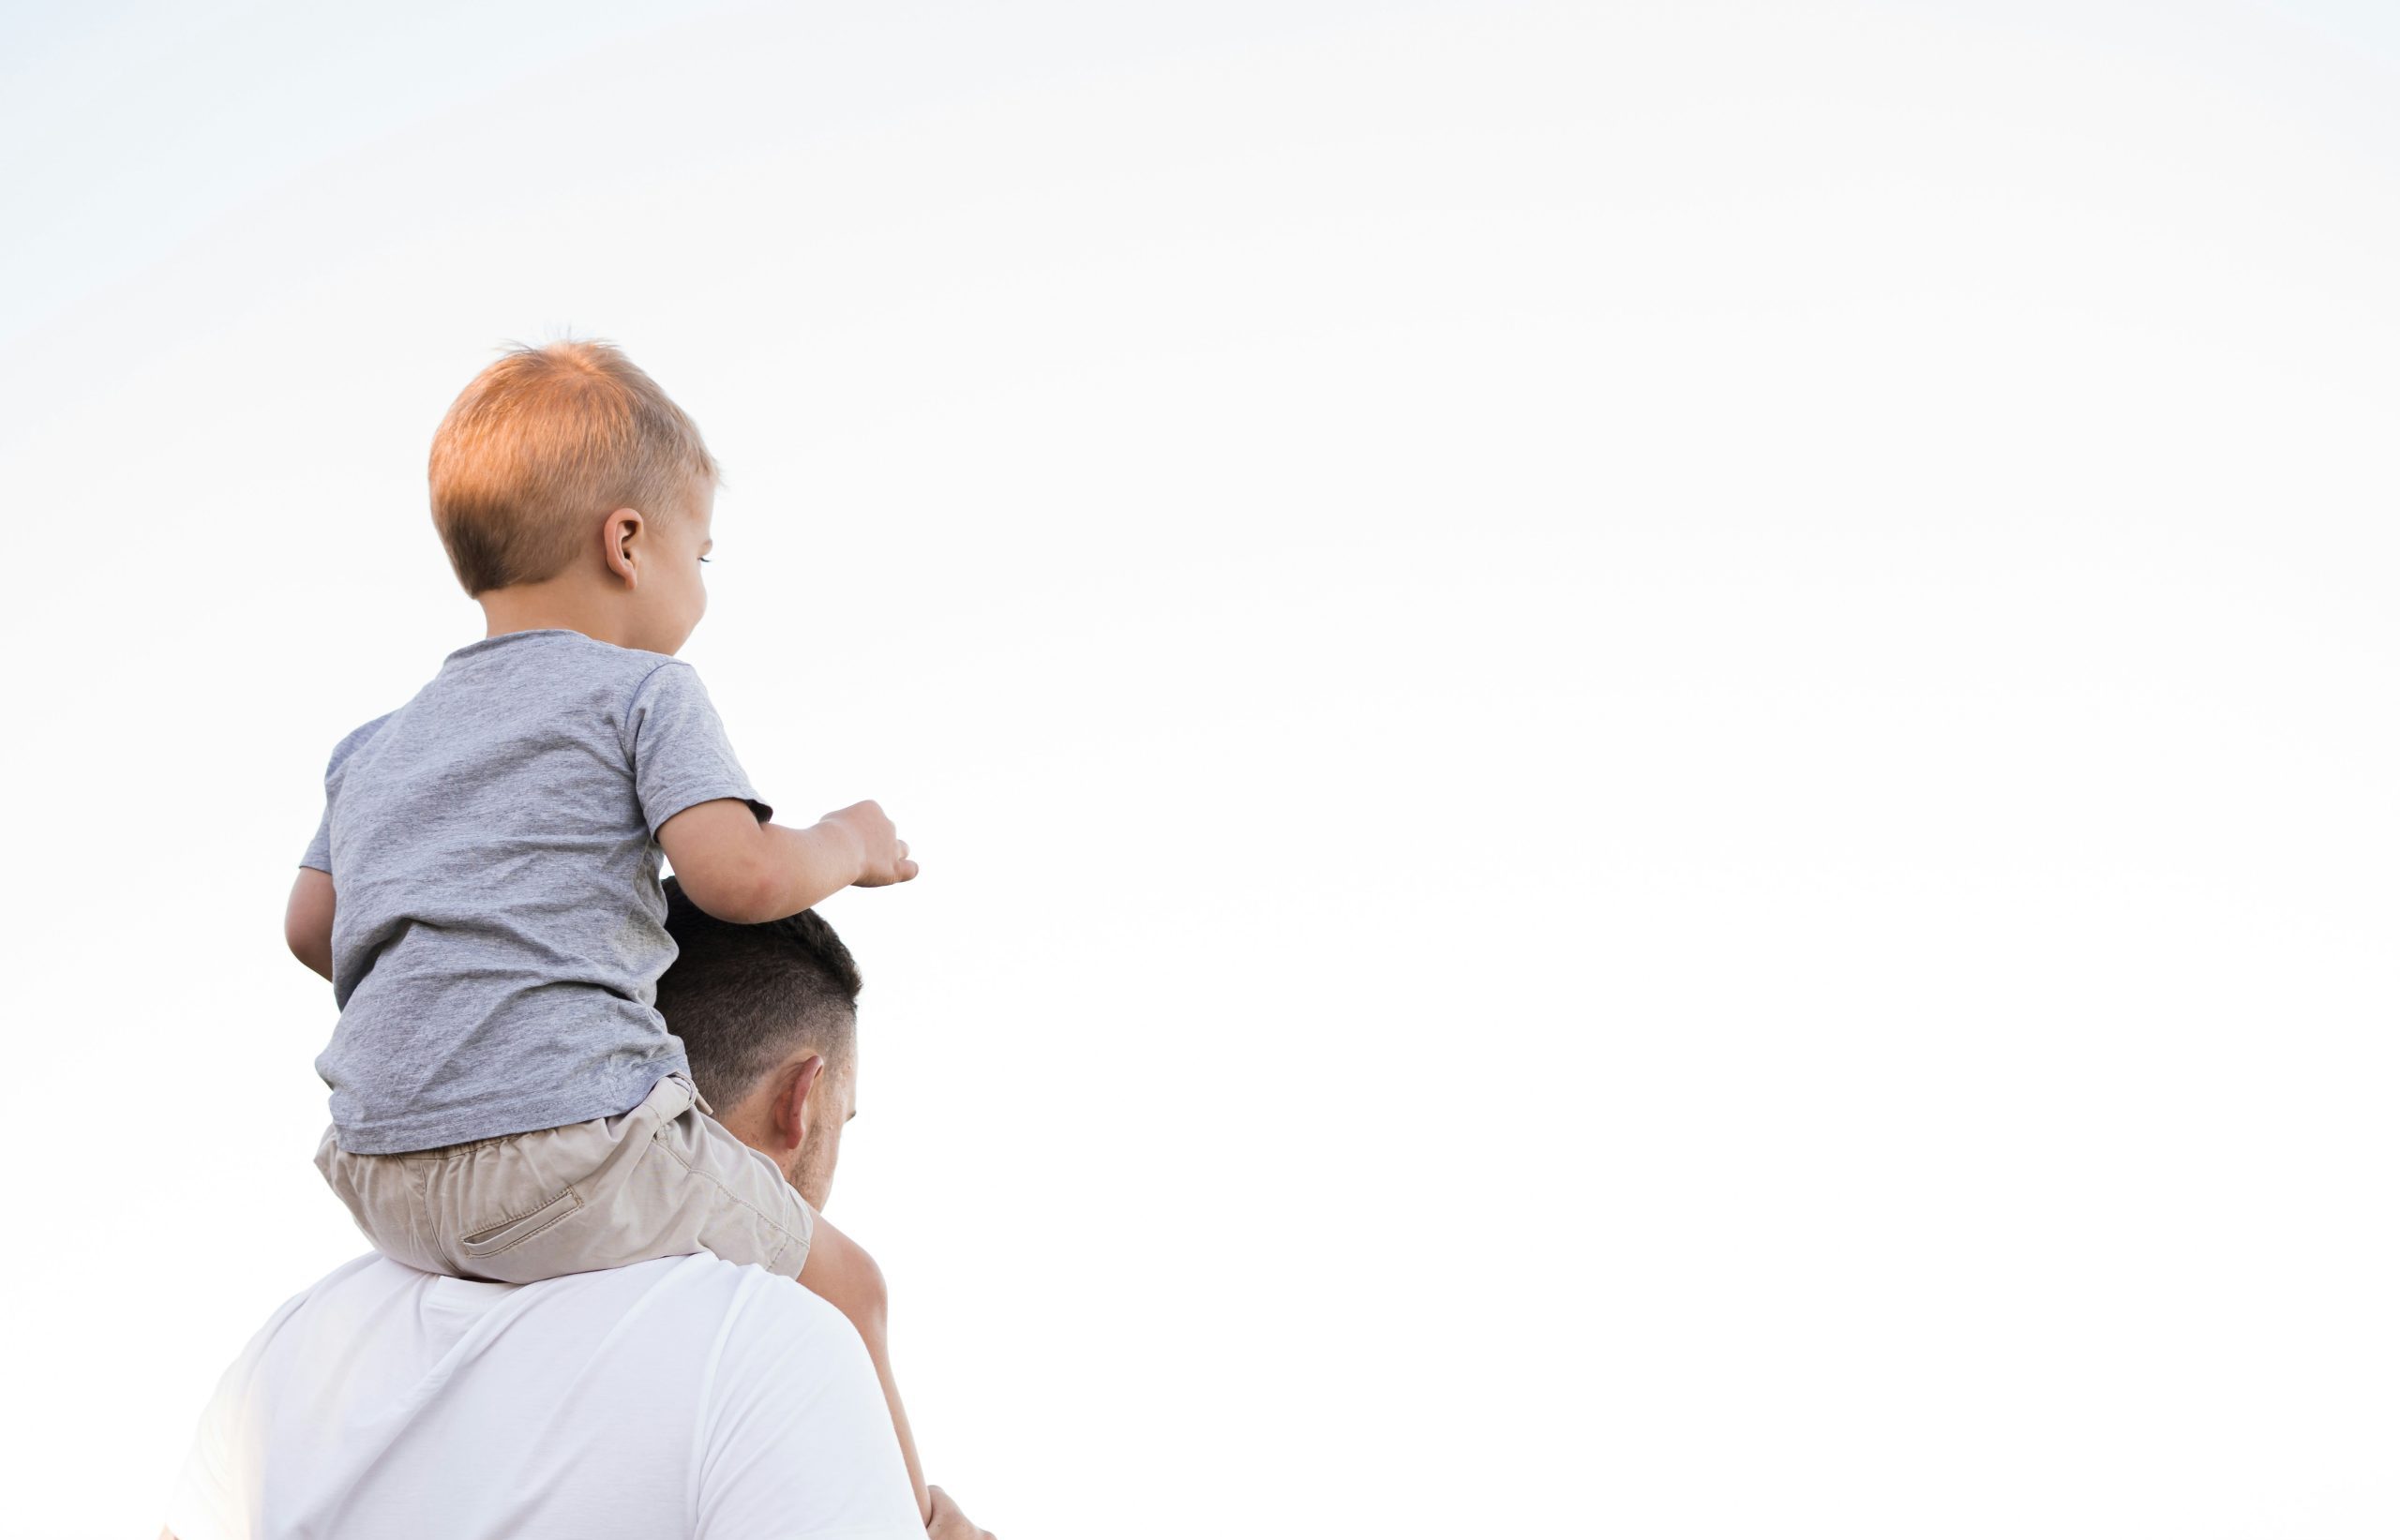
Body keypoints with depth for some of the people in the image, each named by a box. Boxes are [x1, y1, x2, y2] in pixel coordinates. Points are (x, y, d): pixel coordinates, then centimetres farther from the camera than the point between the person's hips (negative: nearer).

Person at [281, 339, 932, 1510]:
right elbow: (741, 875, -13)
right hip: (567, 1136, -7)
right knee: (834, 1283, 11)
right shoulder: (642, 692, 0)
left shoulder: (379, 745, 20)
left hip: (380, 1177, 8)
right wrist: (846, 845, 7)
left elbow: (311, 927, 21)